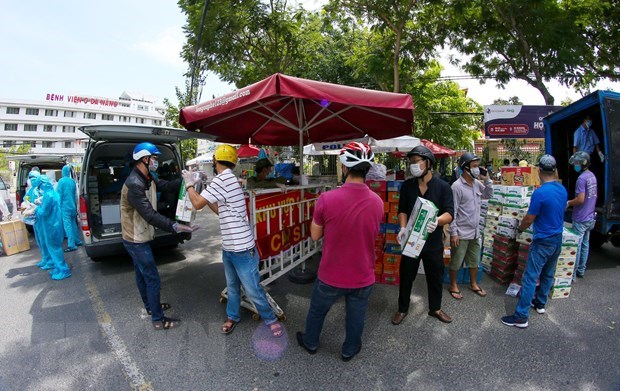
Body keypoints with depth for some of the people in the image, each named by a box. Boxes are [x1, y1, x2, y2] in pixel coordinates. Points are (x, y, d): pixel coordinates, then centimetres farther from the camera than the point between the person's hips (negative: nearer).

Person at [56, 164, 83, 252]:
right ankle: (77, 241, 23)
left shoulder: (61, 181, -9)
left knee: (68, 225, -7)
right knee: (73, 224, 16)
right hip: (72, 206, 6)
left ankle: (72, 245, -11)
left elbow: (59, 195, -10)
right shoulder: (73, 181, 8)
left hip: (65, 207, -6)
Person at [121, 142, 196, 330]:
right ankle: (158, 319, 11)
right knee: (153, 279, -2)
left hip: (138, 238, 10)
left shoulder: (147, 179, 3)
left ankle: (150, 306, 42)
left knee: (142, 274, 24)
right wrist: (175, 226, -45)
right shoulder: (134, 184, -29)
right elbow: (150, 215, -36)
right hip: (136, 240, -10)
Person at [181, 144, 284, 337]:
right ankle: (232, 316, 41)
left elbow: (197, 204, -15)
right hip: (228, 248, 9)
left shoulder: (222, 179, -19)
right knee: (232, 287, 23)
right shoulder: (227, 179, 11)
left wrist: (189, 184, 1)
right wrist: (203, 192, 16)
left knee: (253, 290, 4)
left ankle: (271, 319, 23)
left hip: (242, 249, -9)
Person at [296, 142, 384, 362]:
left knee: (317, 311, 25)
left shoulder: (326, 199, -24)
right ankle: (349, 350, 47)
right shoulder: (378, 202, -12)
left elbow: (315, 235, -9)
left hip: (331, 275, -1)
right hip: (363, 277, 2)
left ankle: (310, 343, 49)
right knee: (356, 317, 24)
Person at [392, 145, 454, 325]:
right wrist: (403, 228, -19)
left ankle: (435, 308, 39)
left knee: (435, 276, 15)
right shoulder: (407, 185, -2)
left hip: (434, 241, 0)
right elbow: (402, 210, 0)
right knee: (406, 275, 11)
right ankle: (402, 309, 30)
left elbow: (450, 213, -13)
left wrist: (437, 221, -35)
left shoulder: (443, 186, -8)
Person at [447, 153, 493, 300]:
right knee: (456, 262, 9)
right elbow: (452, 212, -18)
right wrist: (453, 233, -18)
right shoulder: (457, 186, -19)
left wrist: (487, 180, 2)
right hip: (461, 233, -7)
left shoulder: (477, 183, 3)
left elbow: (489, 195, 19)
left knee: (474, 261, 21)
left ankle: (473, 284, 40)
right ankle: (453, 286, 27)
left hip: (475, 232, 7)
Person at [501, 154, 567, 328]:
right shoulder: (563, 190, 3)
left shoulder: (540, 192, -22)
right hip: (558, 239, 8)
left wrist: (520, 228, 5)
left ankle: (521, 317, -2)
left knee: (530, 278, -6)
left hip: (543, 241, -8)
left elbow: (529, 219, -15)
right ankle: (540, 303, 38)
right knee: (548, 274, 21)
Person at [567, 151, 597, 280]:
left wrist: (568, 203, -9)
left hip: (580, 219, -9)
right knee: (585, 244, 16)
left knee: (576, 246, -2)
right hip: (590, 217, 9)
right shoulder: (592, 176, 9)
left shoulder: (582, 178, -20)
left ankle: (572, 275, 5)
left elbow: (580, 199, -25)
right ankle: (581, 270, 27)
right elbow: (595, 196, 19)